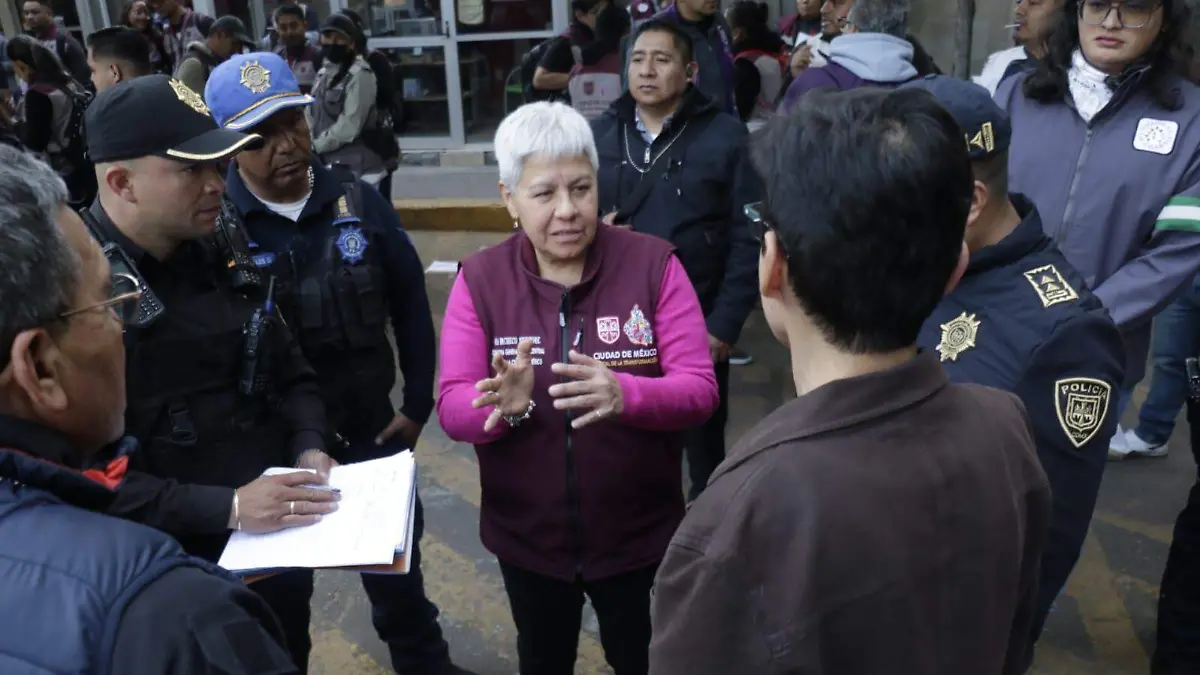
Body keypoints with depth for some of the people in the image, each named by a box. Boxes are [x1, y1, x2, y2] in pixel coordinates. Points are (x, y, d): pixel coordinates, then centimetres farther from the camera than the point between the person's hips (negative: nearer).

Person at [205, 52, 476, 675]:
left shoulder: (357, 202, -4)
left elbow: (410, 304, 2)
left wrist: (418, 403, 2)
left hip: (371, 429, 3)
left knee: (397, 563, 21)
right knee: (280, 585, 19)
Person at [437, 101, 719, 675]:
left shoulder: (653, 263, -13)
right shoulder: (479, 279, -8)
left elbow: (699, 389, -16)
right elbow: (453, 408, -12)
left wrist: (625, 395, -37)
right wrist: (507, 406, -34)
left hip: (639, 533, -1)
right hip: (526, 536, 2)